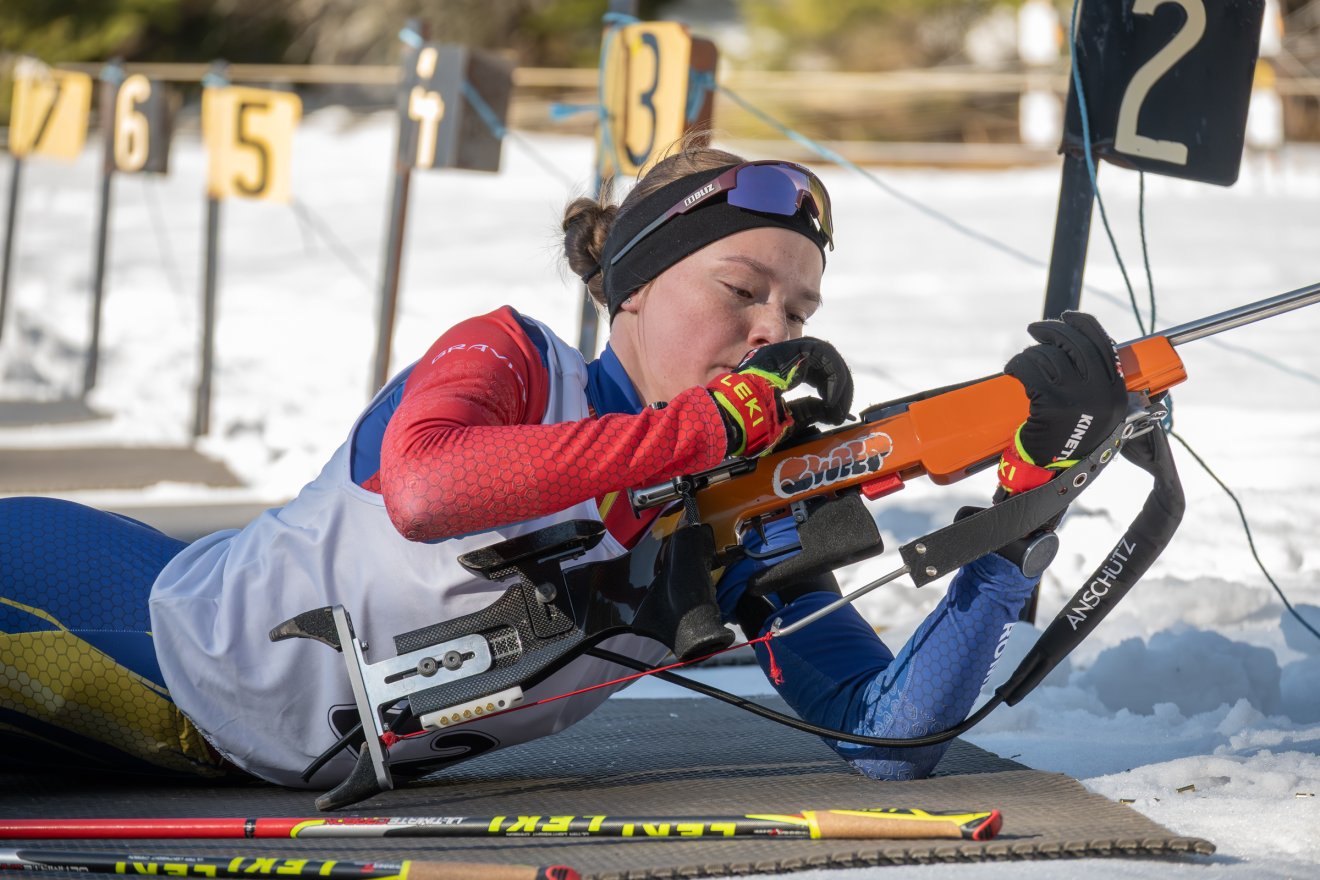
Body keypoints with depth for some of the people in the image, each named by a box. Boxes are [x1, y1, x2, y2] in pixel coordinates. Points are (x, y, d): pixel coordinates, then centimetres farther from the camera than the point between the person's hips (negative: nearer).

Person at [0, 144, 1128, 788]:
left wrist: (1030, 482, -21)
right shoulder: (512, 358, -15)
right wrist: (717, 419, -34)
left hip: (309, 770, 3)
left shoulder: (749, 530, -5)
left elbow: (887, 735, -15)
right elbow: (424, 488, -39)